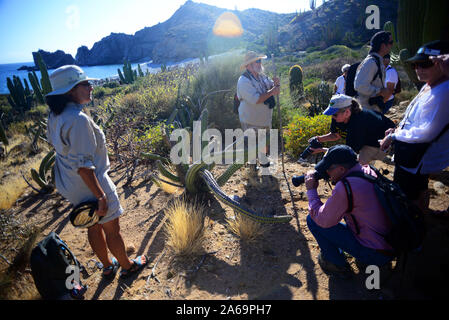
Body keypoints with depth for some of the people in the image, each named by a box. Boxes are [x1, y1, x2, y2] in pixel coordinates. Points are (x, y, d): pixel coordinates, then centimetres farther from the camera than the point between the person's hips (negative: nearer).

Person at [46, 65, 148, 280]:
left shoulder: (55, 116, 2)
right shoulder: (78, 119, -28)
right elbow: (82, 165, -29)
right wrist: (100, 196, -23)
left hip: (70, 187, 9)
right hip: (89, 186, -9)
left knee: (94, 226, 24)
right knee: (112, 230, 12)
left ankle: (107, 266, 44)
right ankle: (126, 266, 35)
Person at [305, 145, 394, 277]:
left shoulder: (345, 187, -27)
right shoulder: (369, 171, 0)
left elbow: (322, 220, -17)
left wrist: (311, 190, -7)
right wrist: (334, 180, 6)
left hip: (375, 255, -9)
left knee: (312, 220, -7)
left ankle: (338, 265, 11)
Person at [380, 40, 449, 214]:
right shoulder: (428, 86, 6)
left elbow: (426, 133, -29)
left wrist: (394, 136, -19)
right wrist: (398, 130, 3)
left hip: (415, 160, -10)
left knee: (407, 197, 4)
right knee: (420, 188, 28)